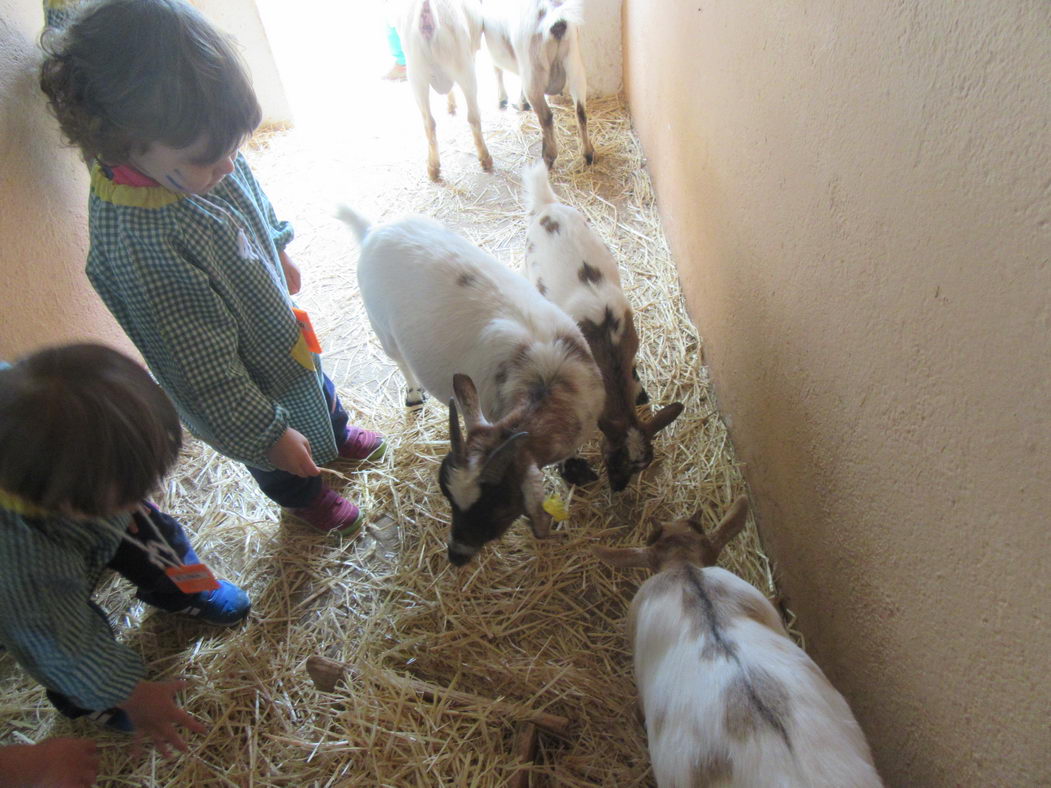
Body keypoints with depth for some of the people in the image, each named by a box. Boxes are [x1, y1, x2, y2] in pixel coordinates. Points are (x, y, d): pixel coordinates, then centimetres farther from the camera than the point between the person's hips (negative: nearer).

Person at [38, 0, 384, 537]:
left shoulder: (203, 155, -19)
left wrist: (279, 252, 21)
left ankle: (336, 437, 68)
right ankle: (304, 497, 57)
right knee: (286, 460, 23)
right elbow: (206, 376, -33)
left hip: (278, 320, 7)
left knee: (318, 387, 35)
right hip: (250, 380, -6)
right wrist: (267, 436, -23)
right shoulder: (137, 241, -41)